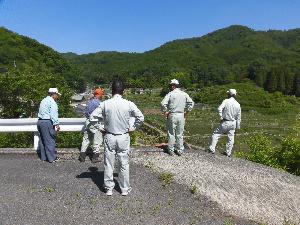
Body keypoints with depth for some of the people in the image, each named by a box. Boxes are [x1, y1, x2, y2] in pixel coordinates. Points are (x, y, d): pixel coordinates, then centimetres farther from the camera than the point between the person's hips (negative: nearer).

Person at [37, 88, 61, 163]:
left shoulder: (44, 100, 18)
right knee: (50, 140, -4)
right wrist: (57, 124, -18)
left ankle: (43, 157, 21)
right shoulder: (52, 102, -12)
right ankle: (52, 158, 1)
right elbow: (53, 115, -19)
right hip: (47, 122, -10)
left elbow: (41, 112, 19)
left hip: (40, 121, 10)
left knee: (42, 140, 13)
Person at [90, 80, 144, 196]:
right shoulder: (129, 104, -10)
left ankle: (109, 189, 26)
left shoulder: (105, 104, -8)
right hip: (124, 137, 0)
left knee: (109, 164, 13)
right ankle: (125, 189, 25)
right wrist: (132, 128, 4)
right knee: (124, 164, 12)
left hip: (109, 137, 1)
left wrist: (101, 127, 5)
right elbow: (141, 117, -7)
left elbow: (92, 116, -6)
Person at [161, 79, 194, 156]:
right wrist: (186, 111, 8)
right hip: (181, 115, 3)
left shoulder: (170, 94, -8)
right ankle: (180, 150, 18)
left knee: (171, 134, 8)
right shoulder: (184, 94, 4)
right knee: (180, 134, 12)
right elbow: (191, 103, 2)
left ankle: (171, 150, 15)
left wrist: (165, 112, -5)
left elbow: (163, 104, -18)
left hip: (172, 115, -3)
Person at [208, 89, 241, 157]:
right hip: (233, 123, 5)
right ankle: (228, 152, 21)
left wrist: (221, 116, -13)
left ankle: (212, 149, 2)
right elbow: (238, 117, 8)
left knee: (216, 134, 5)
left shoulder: (226, 101, -10)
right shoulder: (238, 104, 4)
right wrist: (238, 126, 16)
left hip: (225, 122, -5)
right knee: (230, 138, 13)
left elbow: (219, 108, -26)